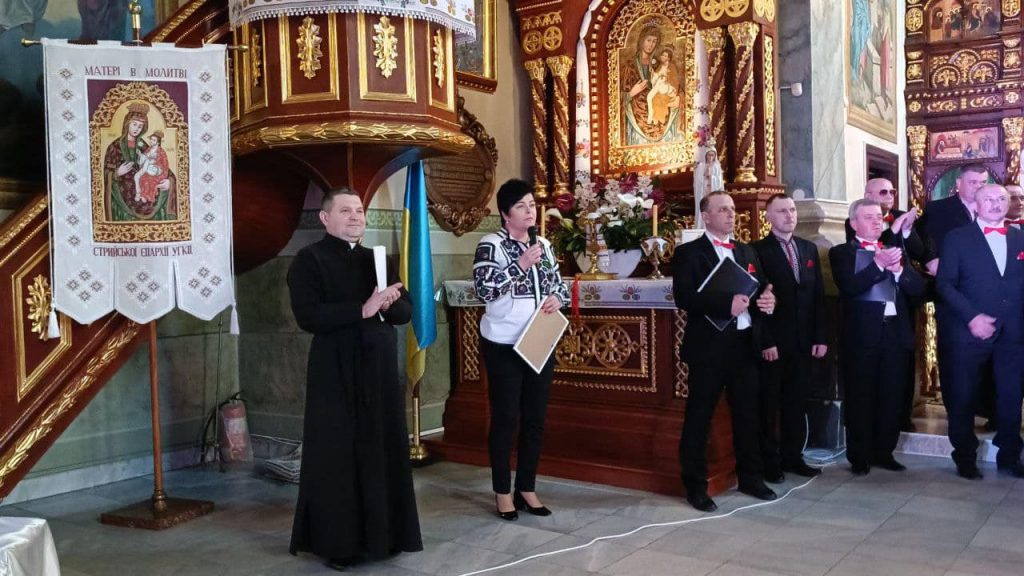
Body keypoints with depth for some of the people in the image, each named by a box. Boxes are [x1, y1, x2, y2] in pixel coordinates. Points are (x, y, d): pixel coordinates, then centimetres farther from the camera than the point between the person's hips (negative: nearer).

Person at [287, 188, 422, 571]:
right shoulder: (309, 260, -4)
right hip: (335, 373, -5)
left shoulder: (377, 260, 14)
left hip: (380, 368, 6)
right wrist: (362, 309, -22)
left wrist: (386, 305, -12)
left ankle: (382, 534, 21)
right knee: (337, 457, 0)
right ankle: (337, 542, 12)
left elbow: (406, 310, 10)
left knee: (383, 452, 9)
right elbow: (307, 316, -17)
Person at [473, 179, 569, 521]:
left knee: (535, 418, 10)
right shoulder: (491, 245, -9)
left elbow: (560, 284, 16)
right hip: (504, 346, -6)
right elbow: (483, 289, -20)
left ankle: (526, 488, 22)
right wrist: (521, 264, -23)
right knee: (506, 418, 2)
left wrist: (557, 298, -6)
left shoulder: (543, 245, 9)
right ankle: (502, 492, 14)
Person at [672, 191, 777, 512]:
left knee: (748, 414, 14)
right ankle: (696, 486, 12)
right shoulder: (689, 253, -4)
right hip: (709, 345, -6)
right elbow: (684, 297, -16)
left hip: (745, 343, 6)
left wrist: (767, 300, -6)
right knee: (699, 417, 2)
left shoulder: (747, 252, 16)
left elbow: (760, 290, 18)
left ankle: (750, 478, 30)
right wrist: (726, 304, -25)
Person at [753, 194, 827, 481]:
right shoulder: (758, 250, -6)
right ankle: (770, 461, 14)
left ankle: (793, 456, 21)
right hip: (772, 342, -5)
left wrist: (820, 336, 4)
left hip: (803, 341, 5)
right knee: (769, 404, 5)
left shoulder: (809, 248, 12)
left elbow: (818, 295, 11)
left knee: (797, 402, 11)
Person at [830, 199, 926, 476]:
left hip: (896, 332, 4)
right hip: (861, 335, -4)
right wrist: (879, 264, -22)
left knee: (892, 398, 10)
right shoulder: (841, 253, 1)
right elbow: (848, 287, -16)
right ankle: (859, 456, 12)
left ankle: (884, 452, 23)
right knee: (860, 398, 2)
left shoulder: (895, 251, 15)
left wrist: (898, 269, -11)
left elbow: (919, 288, 6)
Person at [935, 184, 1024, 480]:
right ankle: (965, 458, 17)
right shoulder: (957, 238, 2)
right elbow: (944, 283, -4)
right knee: (963, 398, 3)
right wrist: (972, 317, -14)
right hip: (969, 333, -3)